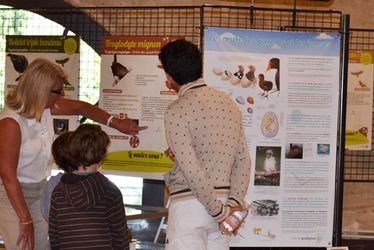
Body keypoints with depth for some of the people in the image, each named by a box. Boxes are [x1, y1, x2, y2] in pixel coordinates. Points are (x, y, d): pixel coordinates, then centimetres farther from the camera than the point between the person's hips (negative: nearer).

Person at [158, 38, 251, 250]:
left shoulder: (176, 111, -12)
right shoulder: (229, 103, 9)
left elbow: (192, 170, -18)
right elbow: (243, 159, 8)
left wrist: (219, 211, -11)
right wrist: (234, 202, 3)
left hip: (189, 204, -7)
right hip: (222, 198, 7)